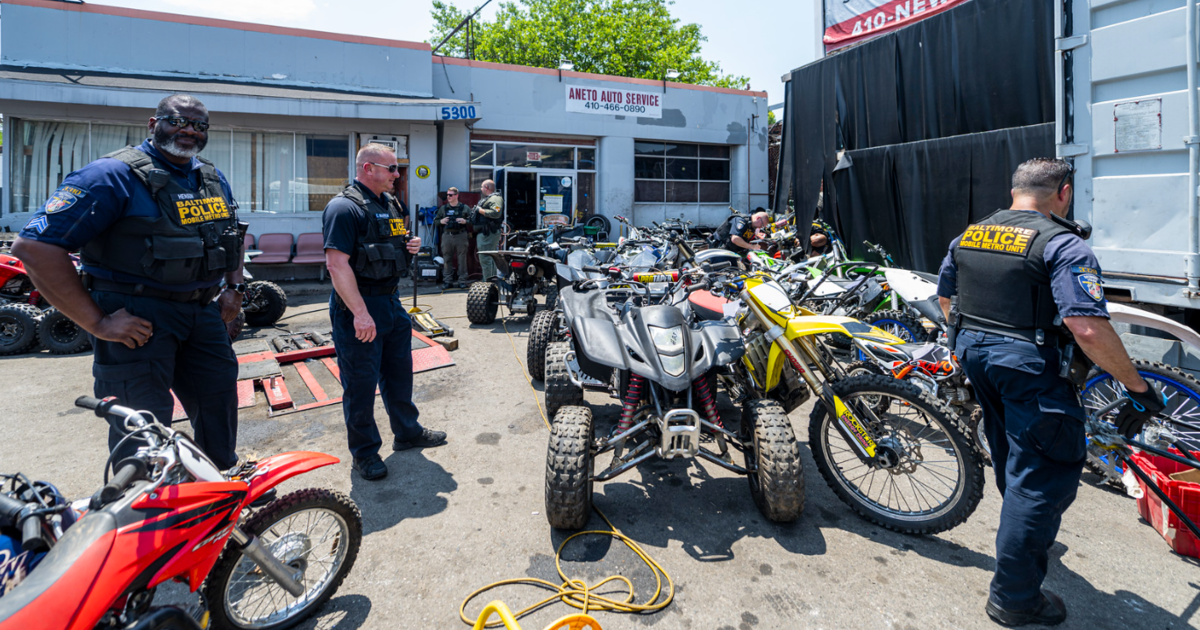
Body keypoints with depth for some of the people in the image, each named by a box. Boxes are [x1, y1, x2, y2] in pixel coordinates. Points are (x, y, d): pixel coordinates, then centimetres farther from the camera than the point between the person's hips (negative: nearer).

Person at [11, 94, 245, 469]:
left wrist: (234, 287, 11)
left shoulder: (214, 179, 11)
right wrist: (97, 322, -21)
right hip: (137, 320, -7)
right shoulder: (115, 174, -13)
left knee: (220, 404, 16)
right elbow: (34, 246, -18)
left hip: (202, 312, 7)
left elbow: (234, 235, 27)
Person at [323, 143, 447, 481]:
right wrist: (360, 313, -28)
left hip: (391, 301, 9)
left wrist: (409, 244, 3)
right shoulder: (344, 207, -16)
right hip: (358, 306, -9)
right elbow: (336, 264, -23)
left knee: (400, 371, 18)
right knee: (361, 382, 3)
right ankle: (364, 453, 18)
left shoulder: (389, 203, 13)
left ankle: (407, 431, 36)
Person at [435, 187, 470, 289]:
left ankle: (462, 281, 7)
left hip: (460, 236, -2)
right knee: (446, 259, 4)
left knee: (462, 259, 0)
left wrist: (465, 221, -15)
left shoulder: (464, 207, 5)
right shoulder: (443, 208, 13)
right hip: (447, 236, 2)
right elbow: (435, 220, 18)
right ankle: (446, 281, 10)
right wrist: (441, 221, -3)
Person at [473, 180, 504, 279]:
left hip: (488, 234, -11)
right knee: (484, 259, 16)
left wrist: (480, 210, -19)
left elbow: (496, 213, -28)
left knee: (486, 259, -15)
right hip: (482, 233, 11)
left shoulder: (496, 198, -11)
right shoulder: (485, 199, 23)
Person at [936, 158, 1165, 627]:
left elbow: (945, 298, 17)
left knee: (1012, 459, 27)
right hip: (1030, 365, -8)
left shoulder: (968, 235, 7)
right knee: (1043, 474, 2)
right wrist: (1139, 387, -12)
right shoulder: (1063, 244, -14)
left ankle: (1032, 544, 50)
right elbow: (1088, 329, -23)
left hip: (975, 355, 8)